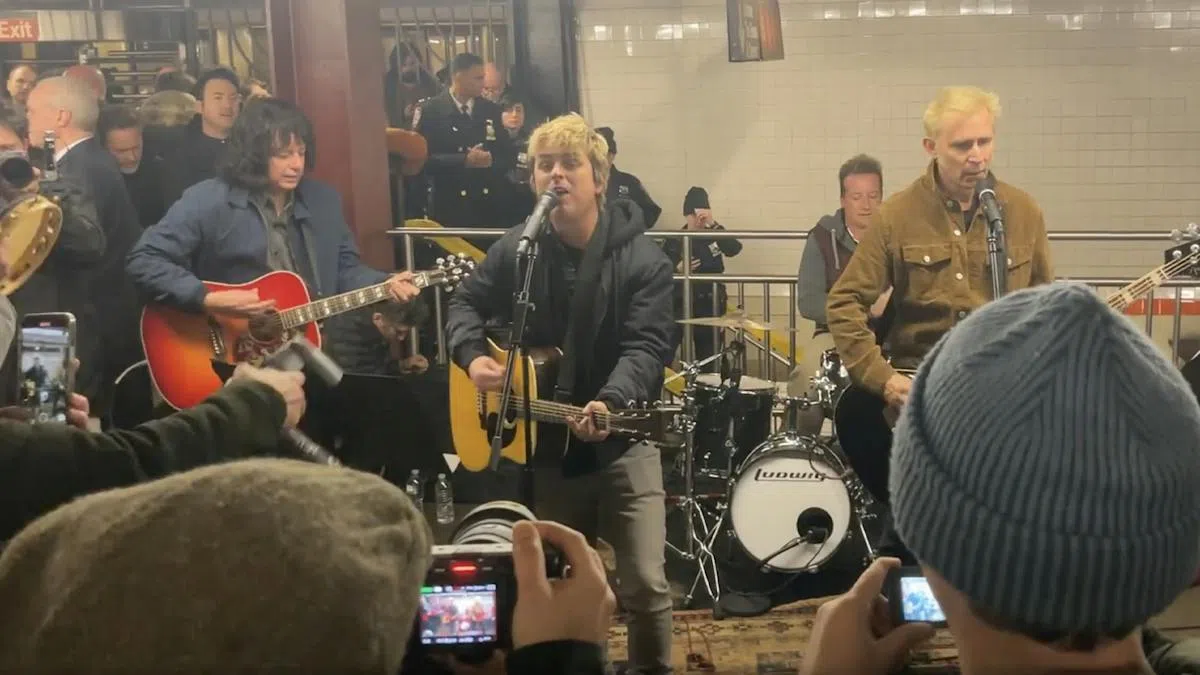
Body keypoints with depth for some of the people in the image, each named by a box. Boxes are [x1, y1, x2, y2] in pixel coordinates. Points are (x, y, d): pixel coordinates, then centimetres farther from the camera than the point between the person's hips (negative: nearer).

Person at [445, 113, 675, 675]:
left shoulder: (642, 259, -12)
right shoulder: (514, 250, 0)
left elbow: (647, 347, -21)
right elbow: (466, 303, 12)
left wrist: (610, 402, -39)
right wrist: (473, 355, -9)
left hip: (620, 444, -3)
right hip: (543, 447, 3)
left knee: (645, 583, -4)